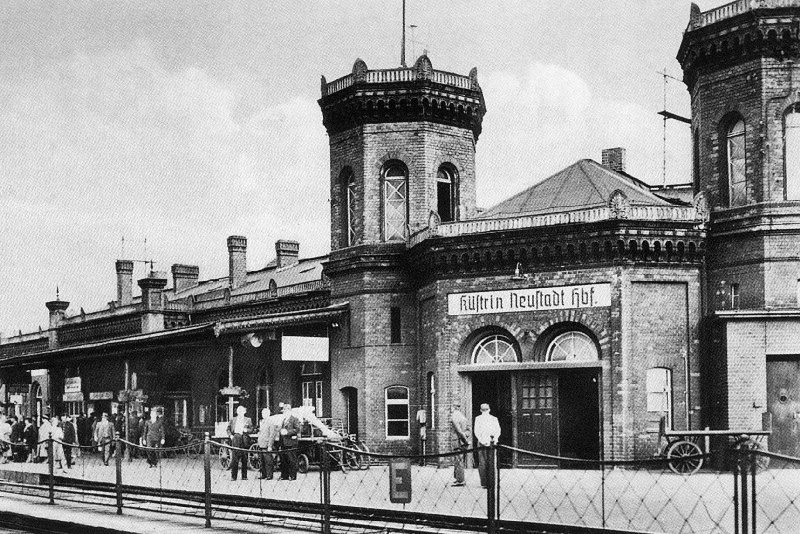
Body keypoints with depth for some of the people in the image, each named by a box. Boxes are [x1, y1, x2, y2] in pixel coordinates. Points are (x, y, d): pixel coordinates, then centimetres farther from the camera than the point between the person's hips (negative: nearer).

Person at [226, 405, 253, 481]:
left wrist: (246, 430, -11)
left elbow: (251, 429, 8)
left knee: (244, 459, 1)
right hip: (235, 438, 0)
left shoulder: (248, 420, 14)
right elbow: (228, 429, 14)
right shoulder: (233, 420, 15)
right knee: (234, 459, -6)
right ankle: (233, 476, -4)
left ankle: (244, 476, 8)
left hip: (244, 439, 0)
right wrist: (230, 435, -1)